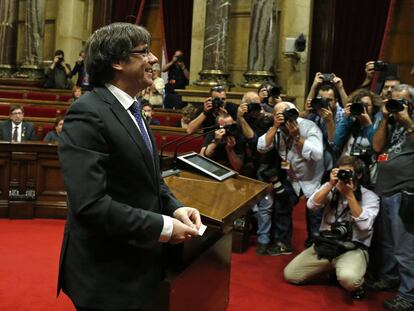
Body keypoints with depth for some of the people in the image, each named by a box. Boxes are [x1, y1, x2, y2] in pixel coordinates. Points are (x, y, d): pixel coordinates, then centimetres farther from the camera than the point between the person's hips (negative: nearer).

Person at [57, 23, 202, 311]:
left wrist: (175, 207, -3)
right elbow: (90, 203, -29)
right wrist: (163, 227, -22)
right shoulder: (88, 114, -22)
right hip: (105, 274, -9)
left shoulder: (130, 109, 9)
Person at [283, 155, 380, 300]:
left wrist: (349, 194, -19)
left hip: (353, 248, -4)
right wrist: (331, 185, -17)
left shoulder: (370, 197, -3)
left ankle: (356, 284, 1)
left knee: (348, 278, -38)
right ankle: (331, 268, 16)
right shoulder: (331, 188, 7)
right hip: (325, 245, 5)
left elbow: (364, 225, -18)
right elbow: (311, 205, -9)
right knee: (290, 274, -5)